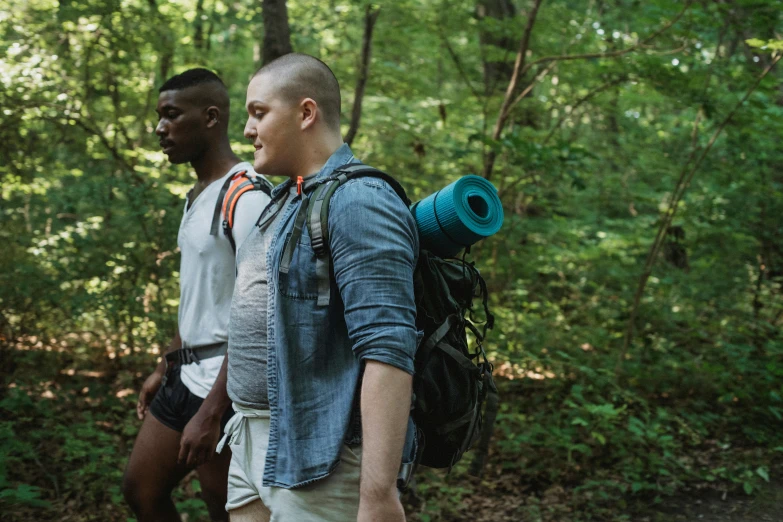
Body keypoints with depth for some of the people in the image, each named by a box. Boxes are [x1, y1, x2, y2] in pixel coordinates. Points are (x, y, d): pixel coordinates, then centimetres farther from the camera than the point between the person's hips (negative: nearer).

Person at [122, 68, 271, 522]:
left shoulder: (247, 193, -18)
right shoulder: (197, 196, 12)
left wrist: (211, 412, -25)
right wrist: (165, 368, 23)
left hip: (228, 385, -9)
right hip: (187, 375, 10)